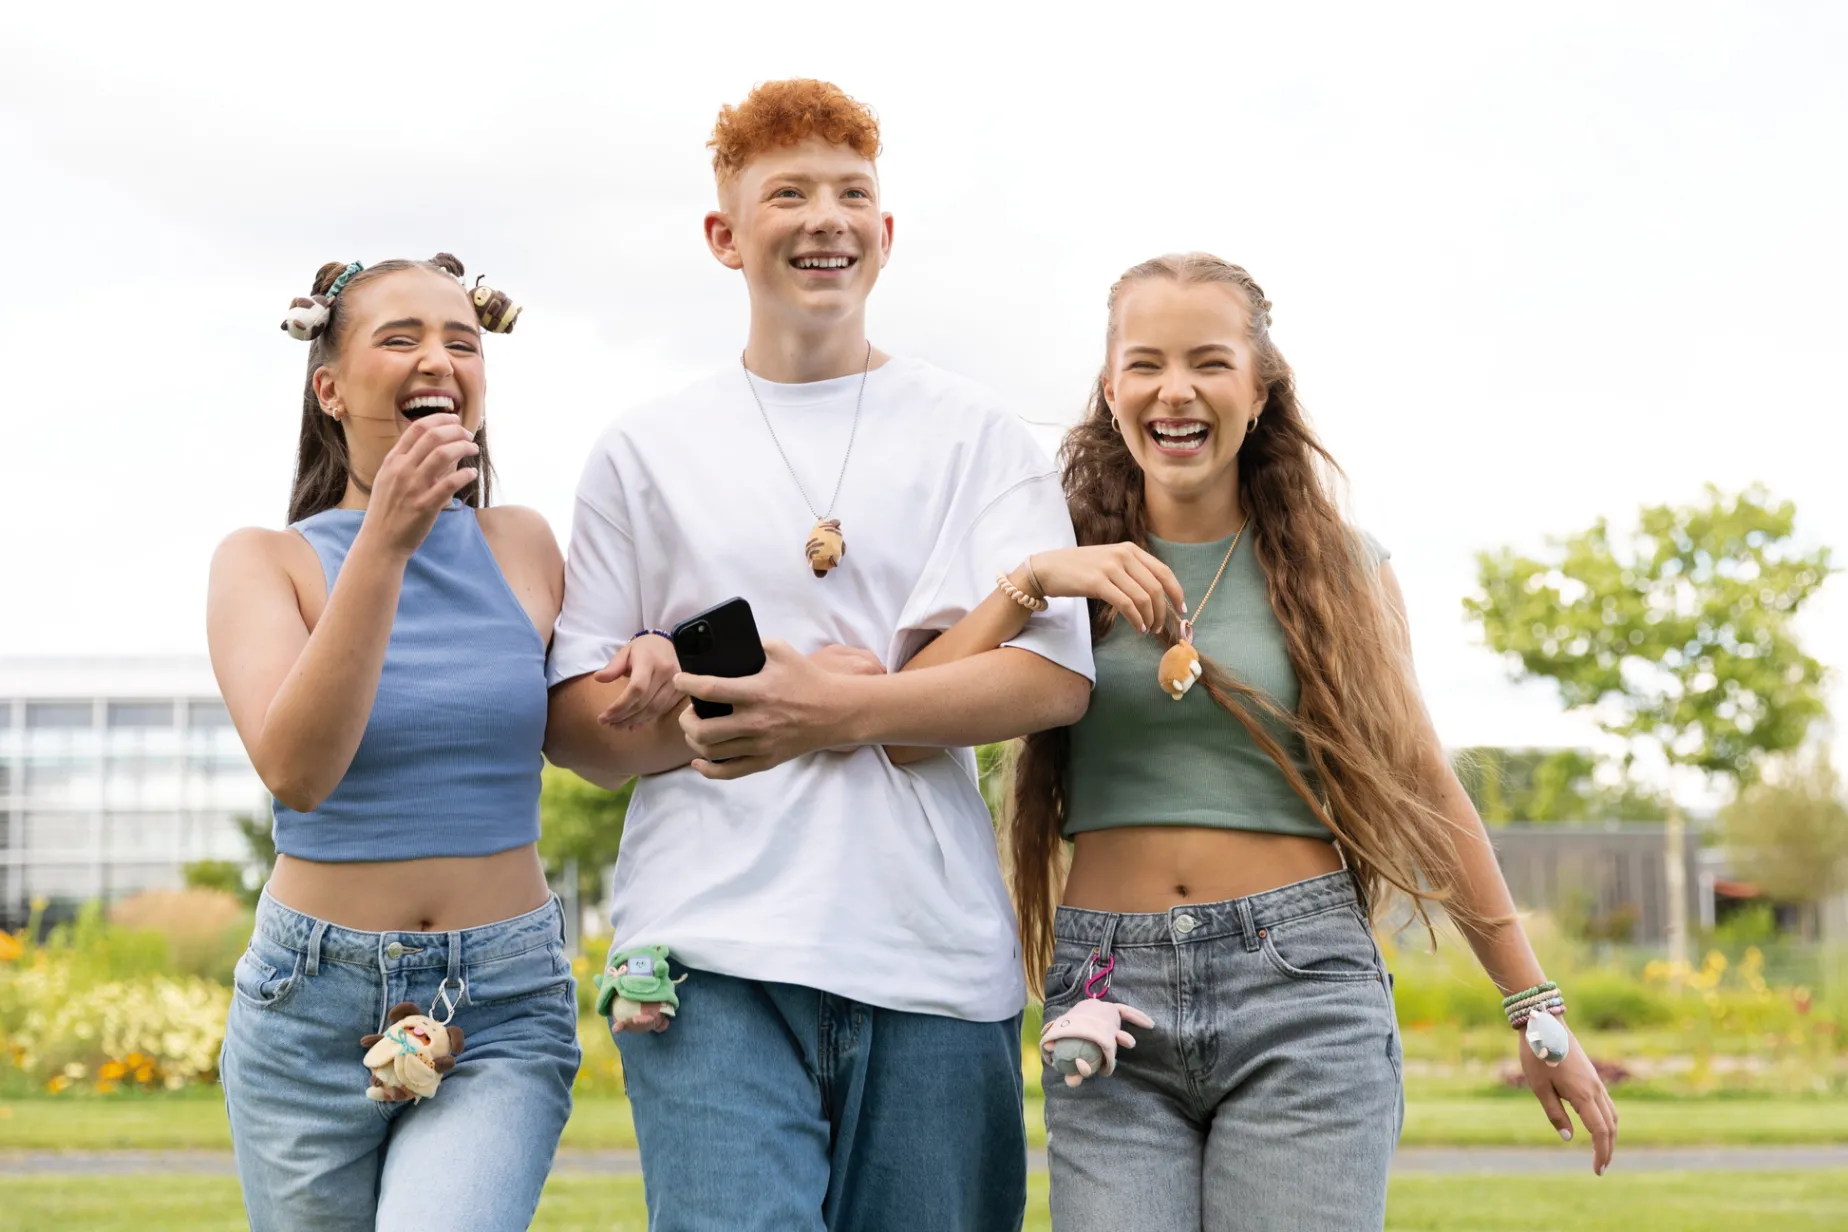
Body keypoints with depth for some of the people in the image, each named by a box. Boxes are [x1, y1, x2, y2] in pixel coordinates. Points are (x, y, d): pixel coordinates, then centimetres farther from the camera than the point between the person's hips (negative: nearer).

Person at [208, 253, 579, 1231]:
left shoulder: (525, 547, 3)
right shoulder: (264, 561, -3)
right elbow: (296, 770, -20)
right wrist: (384, 541, -25)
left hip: (502, 1012, 0)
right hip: (314, 1010, 0)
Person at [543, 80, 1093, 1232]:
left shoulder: (976, 431, 11)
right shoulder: (646, 451, 13)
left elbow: (1057, 675, -1)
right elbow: (574, 724, 10)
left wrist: (835, 710, -13)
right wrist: (691, 720, -10)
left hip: (938, 951, 1)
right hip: (716, 950, -1)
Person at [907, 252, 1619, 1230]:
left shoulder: (1335, 567, 7)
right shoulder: (1067, 562, 8)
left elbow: (1425, 795, 11)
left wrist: (1538, 1011, 12)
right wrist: (1030, 583, -16)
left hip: (1300, 990, -1)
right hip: (1110, 998, 1)